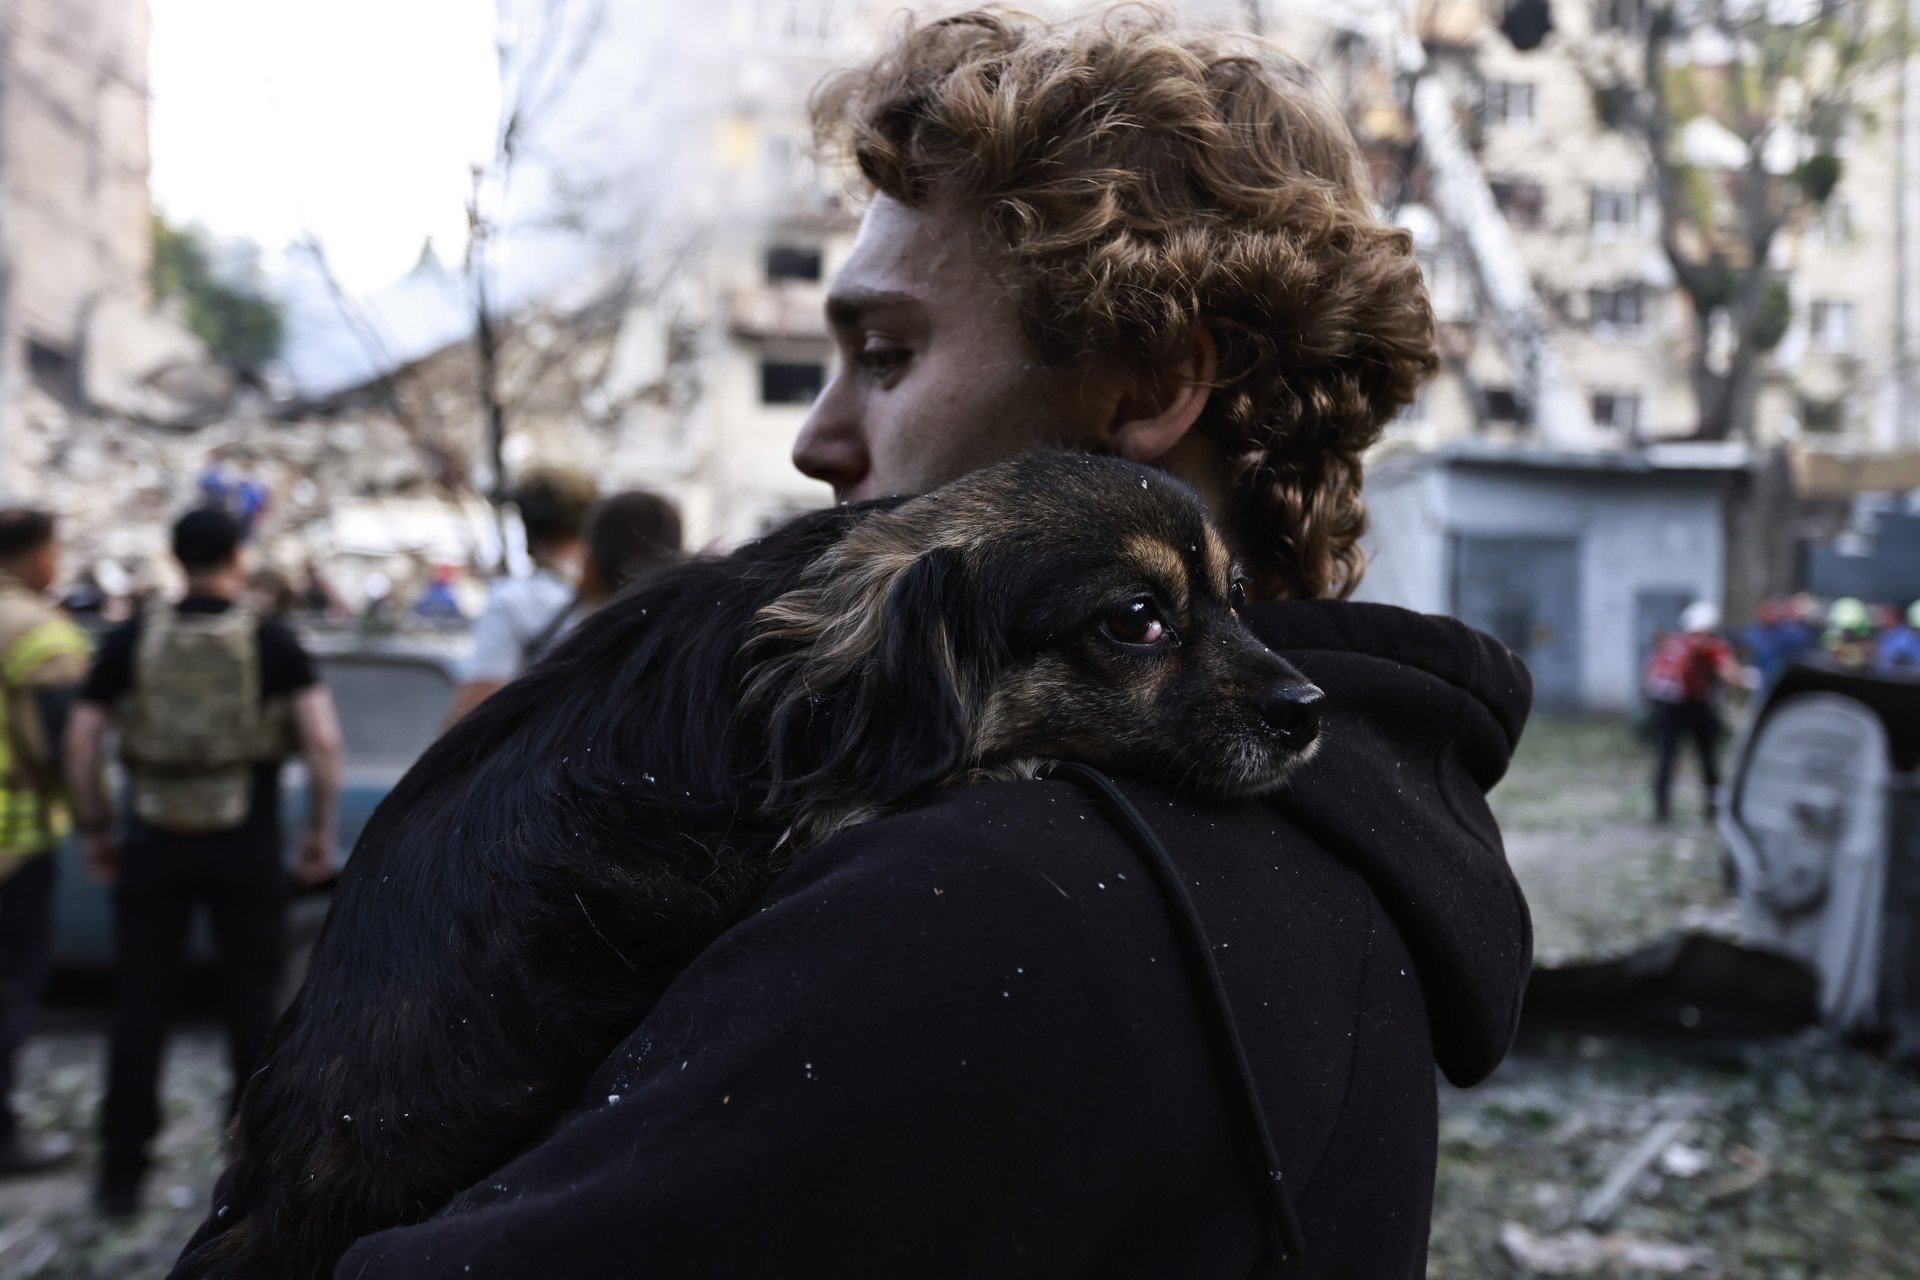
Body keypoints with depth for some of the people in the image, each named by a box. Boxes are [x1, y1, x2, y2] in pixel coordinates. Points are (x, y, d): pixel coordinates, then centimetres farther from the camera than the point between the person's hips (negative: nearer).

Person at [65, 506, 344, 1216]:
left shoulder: (130, 641, 1)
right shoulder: (272, 643, -4)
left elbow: (80, 743, -1)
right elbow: (323, 741, -12)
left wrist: (93, 829, 10)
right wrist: (321, 830, -3)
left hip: (153, 845, 1)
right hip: (246, 846, -1)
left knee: (139, 1006, 9)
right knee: (252, 1004, 9)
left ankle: (121, 1173, 14)